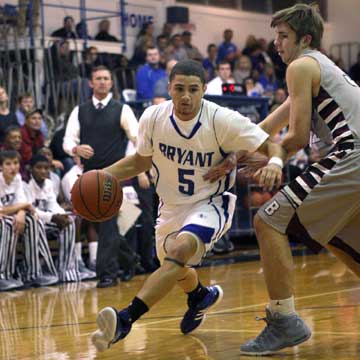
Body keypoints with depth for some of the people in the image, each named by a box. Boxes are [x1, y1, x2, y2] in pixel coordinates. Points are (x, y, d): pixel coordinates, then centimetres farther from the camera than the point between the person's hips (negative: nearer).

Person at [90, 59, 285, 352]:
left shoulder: (223, 120, -24)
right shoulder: (153, 117, -13)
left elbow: (271, 145, -18)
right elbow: (142, 160, 6)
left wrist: (274, 163, -42)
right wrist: (104, 174, -9)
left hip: (210, 204, -5)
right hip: (172, 205, 6)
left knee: (179, 249, -33)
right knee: (174, 268, 22)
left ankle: (125, 319, -36)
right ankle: (202, 296, 58)